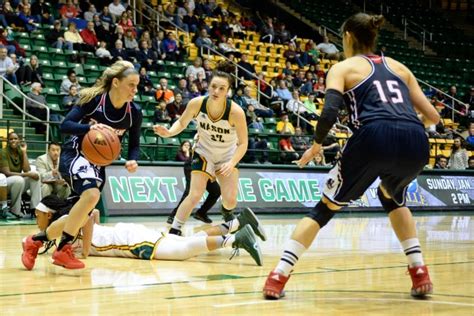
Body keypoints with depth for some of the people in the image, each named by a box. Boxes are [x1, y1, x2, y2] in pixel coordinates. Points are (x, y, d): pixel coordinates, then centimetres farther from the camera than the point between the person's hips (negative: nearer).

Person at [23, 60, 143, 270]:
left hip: (99, 164, 6)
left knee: (82, 216, 9)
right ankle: (63, 250, -22)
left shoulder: (134, 113, -7)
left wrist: (132, 160, -17)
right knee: (91, 194, -33)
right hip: (75, 155, -6)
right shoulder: (93, 99, -18)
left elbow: (134, 144, 4)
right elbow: (65, 125, -20)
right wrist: (90, 127, -38)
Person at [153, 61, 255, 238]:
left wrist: (232, 163, -35)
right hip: (204, 154, 0)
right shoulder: (196, 104, -26)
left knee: (231, 200, -2)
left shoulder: (235, 112, -31)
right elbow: (182, 123, -6)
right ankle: (174, 231, 3)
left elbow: (242, 144, -20)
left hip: (227, 157, 0)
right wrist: (168, 133, -26)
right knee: (195, 196, -11)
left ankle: (227, 211, 36)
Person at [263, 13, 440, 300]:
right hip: (416, 144, 4)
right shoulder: (398, 67, 29)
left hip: (375, 138, -4)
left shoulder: (343, 68, 17)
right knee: (393, 196, 35)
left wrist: (316, 145, 16)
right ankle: (420, 273, 24)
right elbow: (432, 116, 28)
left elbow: (330, 112, -1)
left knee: (326, 206, 15)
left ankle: (278, 277, 6)